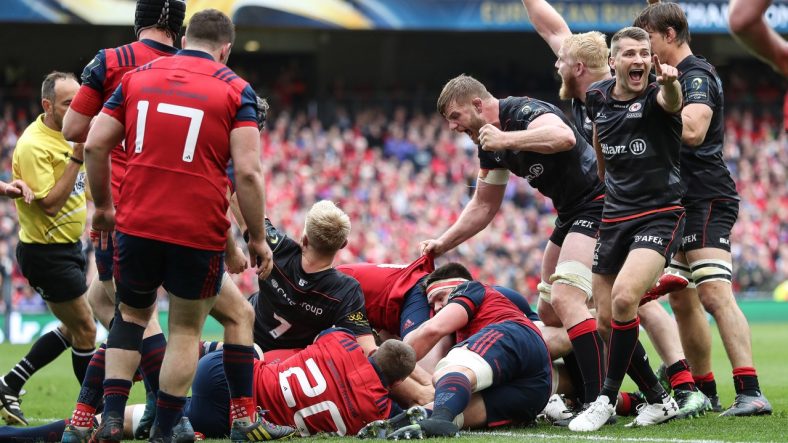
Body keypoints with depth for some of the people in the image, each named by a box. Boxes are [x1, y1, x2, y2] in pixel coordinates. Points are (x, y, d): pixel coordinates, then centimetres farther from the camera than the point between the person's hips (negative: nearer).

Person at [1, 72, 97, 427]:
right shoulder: (33, 145, -22)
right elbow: (50, 203, -26)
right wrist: (77, 158, -29)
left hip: (69, 246, 9)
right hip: (46, 252, -9)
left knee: (72, 329, 17)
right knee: (85, 331, -3)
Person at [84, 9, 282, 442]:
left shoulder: (137, 77, 8)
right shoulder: (234, 89, -2)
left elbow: (95, 145, 6)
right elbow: (248, 172, -10)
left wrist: (103, 205, 19)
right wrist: (257, 239, -2)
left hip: (136, 225, 3)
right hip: (199, 231, -3)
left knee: (131, 314, 23)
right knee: (186, 331, 13)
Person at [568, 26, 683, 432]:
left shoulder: (655, 97, -11)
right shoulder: (597, 98, 4)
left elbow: (673, 102, -38)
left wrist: (669, 82, -60)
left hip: (659, 215, -6)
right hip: (613, 217, 6)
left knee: (623, 297, -25)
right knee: (609, 315, 2)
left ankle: (607, 400, -12)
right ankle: (659, 400, 18)